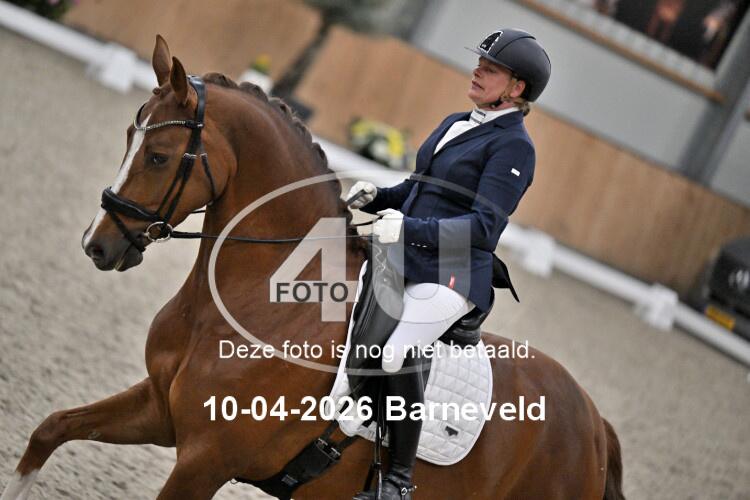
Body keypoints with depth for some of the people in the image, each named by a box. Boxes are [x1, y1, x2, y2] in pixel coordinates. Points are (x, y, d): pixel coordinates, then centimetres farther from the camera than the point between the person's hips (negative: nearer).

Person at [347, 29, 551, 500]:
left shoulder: (513, 145, -9)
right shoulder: (455, 125, 17)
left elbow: (484, 226, -18)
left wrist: (411, 228, -27)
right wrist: (376, 197, 6)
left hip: (451, 275, -9)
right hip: (404, 259, 9)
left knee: (397, 353, -27)